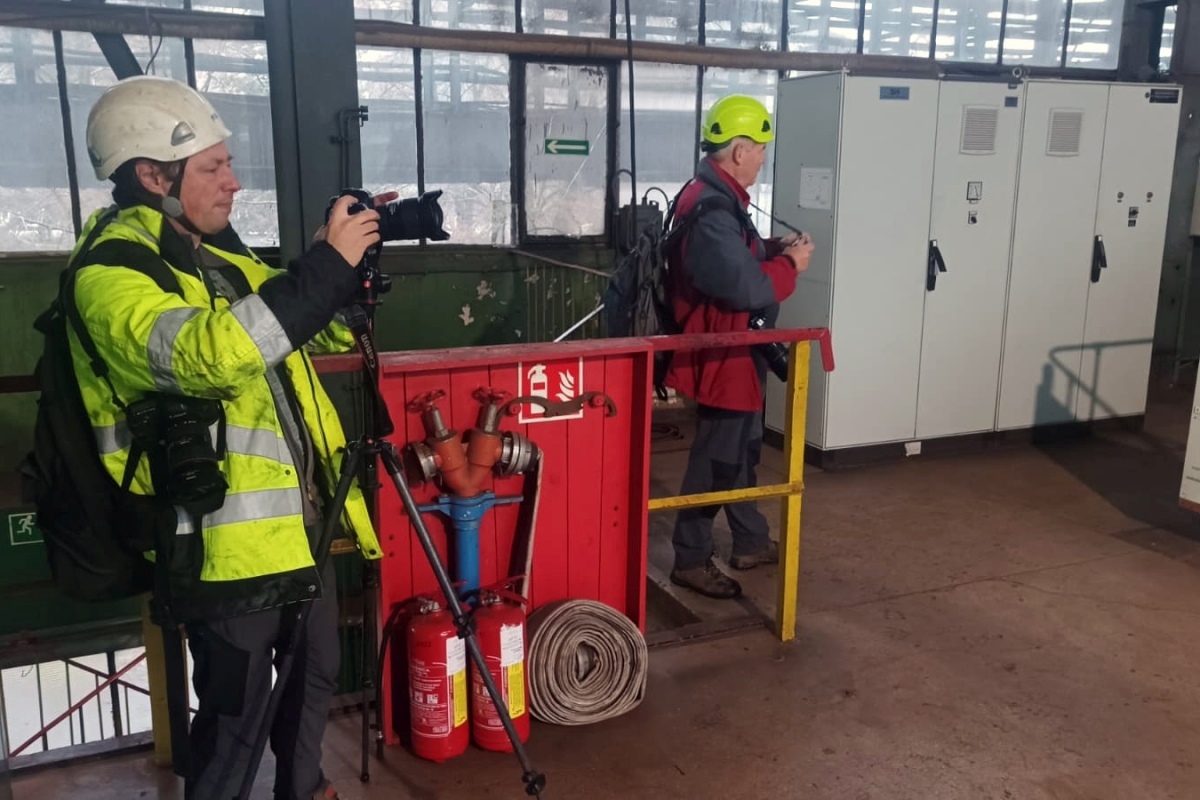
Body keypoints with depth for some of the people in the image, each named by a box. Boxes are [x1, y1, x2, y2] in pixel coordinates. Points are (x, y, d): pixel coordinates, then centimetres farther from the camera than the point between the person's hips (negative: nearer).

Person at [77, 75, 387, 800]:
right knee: (236, 717, 6)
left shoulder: (222, 252, 11)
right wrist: (326, 261, -29)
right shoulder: (109, 274, -15)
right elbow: (208, 354, -35)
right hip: (228, 537, -8)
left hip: (303, 516, 9)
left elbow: (322, 331, 20)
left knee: (316, 676, 23)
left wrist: (358, 261, 1)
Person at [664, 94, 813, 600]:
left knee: (743, 450, 21)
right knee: (715, 460, 1)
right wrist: (790, 265, -13)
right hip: (721, 358, -11)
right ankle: (690, 560, 15)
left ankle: (751, 543, 37)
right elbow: (746, 288, -30)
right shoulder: (710, 209, -25)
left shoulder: (715, 197, 10)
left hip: (735, 354, 11)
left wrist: (771, 249, 5)